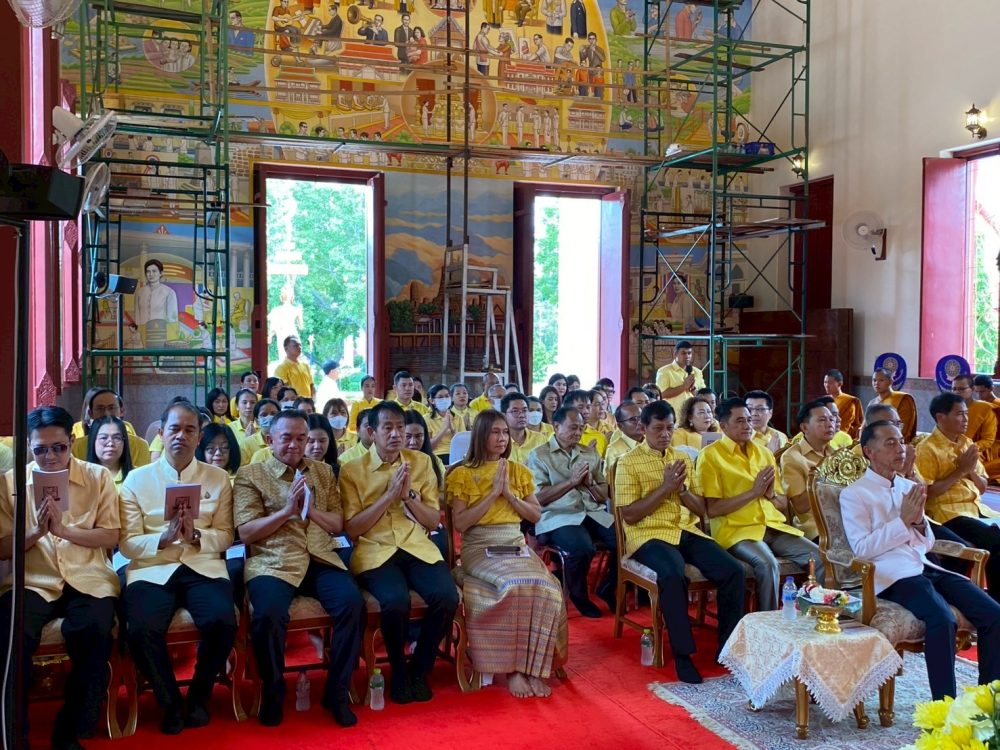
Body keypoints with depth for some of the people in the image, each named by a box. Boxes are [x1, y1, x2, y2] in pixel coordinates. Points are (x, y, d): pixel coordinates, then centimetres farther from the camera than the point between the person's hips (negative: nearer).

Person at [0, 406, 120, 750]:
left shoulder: (99, 477, 5)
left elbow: (111, 537, 1)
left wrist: (63, 529, -15)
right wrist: (36, 531, -14)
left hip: (87, 578, -1)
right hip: (32, 579, 1)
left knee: (93, 634, -30)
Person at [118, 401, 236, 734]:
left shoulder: (218, 478, 10)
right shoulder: (137, 479, 7)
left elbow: (225, 537, 7)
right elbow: (127, 542, 3)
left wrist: (195, 536, -13)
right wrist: (164, 538, -16)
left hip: (203, 567, 1)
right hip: (152, 570, 0)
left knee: (223, 622, -28)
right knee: (141, 630, -30)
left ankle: (198, 696, 3)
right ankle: (170, 701, 0)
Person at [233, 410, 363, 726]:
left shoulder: (323, 472, 17)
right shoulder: (250, 474, 5)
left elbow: (338, 524, 13)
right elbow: (245, 532, -2)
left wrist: (310, 510, -6)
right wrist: (286, 511, -13)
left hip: (320, 559, 3)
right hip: (272, 562, -3)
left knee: (352, 603, -24)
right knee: (269, 614, -33)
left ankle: (337, 692, -6)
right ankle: (273, 693, -4)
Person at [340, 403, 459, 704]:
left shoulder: (422, 463, 10)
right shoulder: (352, 470, 2)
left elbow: (434, 521, 9)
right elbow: (352, 529, -4)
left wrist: (408, 496, -9)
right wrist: (389, 495, -12)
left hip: (419, 548, 3)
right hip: (375, 551, -3)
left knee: (447, 597, -26)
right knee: (396, 602, -33)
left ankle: (419, 669, 2)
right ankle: (398, 670, 0)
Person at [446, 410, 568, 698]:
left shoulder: (519, 471, 14)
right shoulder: (462, 474, 2)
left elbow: (536, 515, 11)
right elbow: (460, 523, -7)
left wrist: (508, 494, -3)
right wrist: (493, 493, -10)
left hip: (516, 544, 4)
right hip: (479, 548, -4)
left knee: (547, 588, -26)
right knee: (517, 586, -33)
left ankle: (534, 667, -15)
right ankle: (512, 668, -18)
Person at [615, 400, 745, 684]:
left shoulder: (683, 459, 15)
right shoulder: (629, 462, -2)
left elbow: (701, 509, 14)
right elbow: (629, 515, -9)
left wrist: (681, 489, -6)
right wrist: (665, 487, -13)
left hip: (687, 531, 6)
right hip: (649, 535, -5)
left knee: (734, 571, -17)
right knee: (673, 576, -36)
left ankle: (727, 646, -1)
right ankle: (682, 654, -20)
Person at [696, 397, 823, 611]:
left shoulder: (764, 452, 18)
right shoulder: (711, 455, -2)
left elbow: (784, 504, 20)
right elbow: (712, 509, -10)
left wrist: (770, 493, -3)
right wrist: (753, 492, -12)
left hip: (774, 526, 6)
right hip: (736, 530, -6)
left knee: (819, 557, -14)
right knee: (767, 563, -33)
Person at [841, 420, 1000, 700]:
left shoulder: (909, 487, 21)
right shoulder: (853, 494, 1)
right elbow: (861, 549, -9)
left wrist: (919, 521, 1)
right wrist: (902, 520, -10)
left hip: (925, 568, 7)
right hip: (891, 576, -7)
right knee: (942, 618, -32)